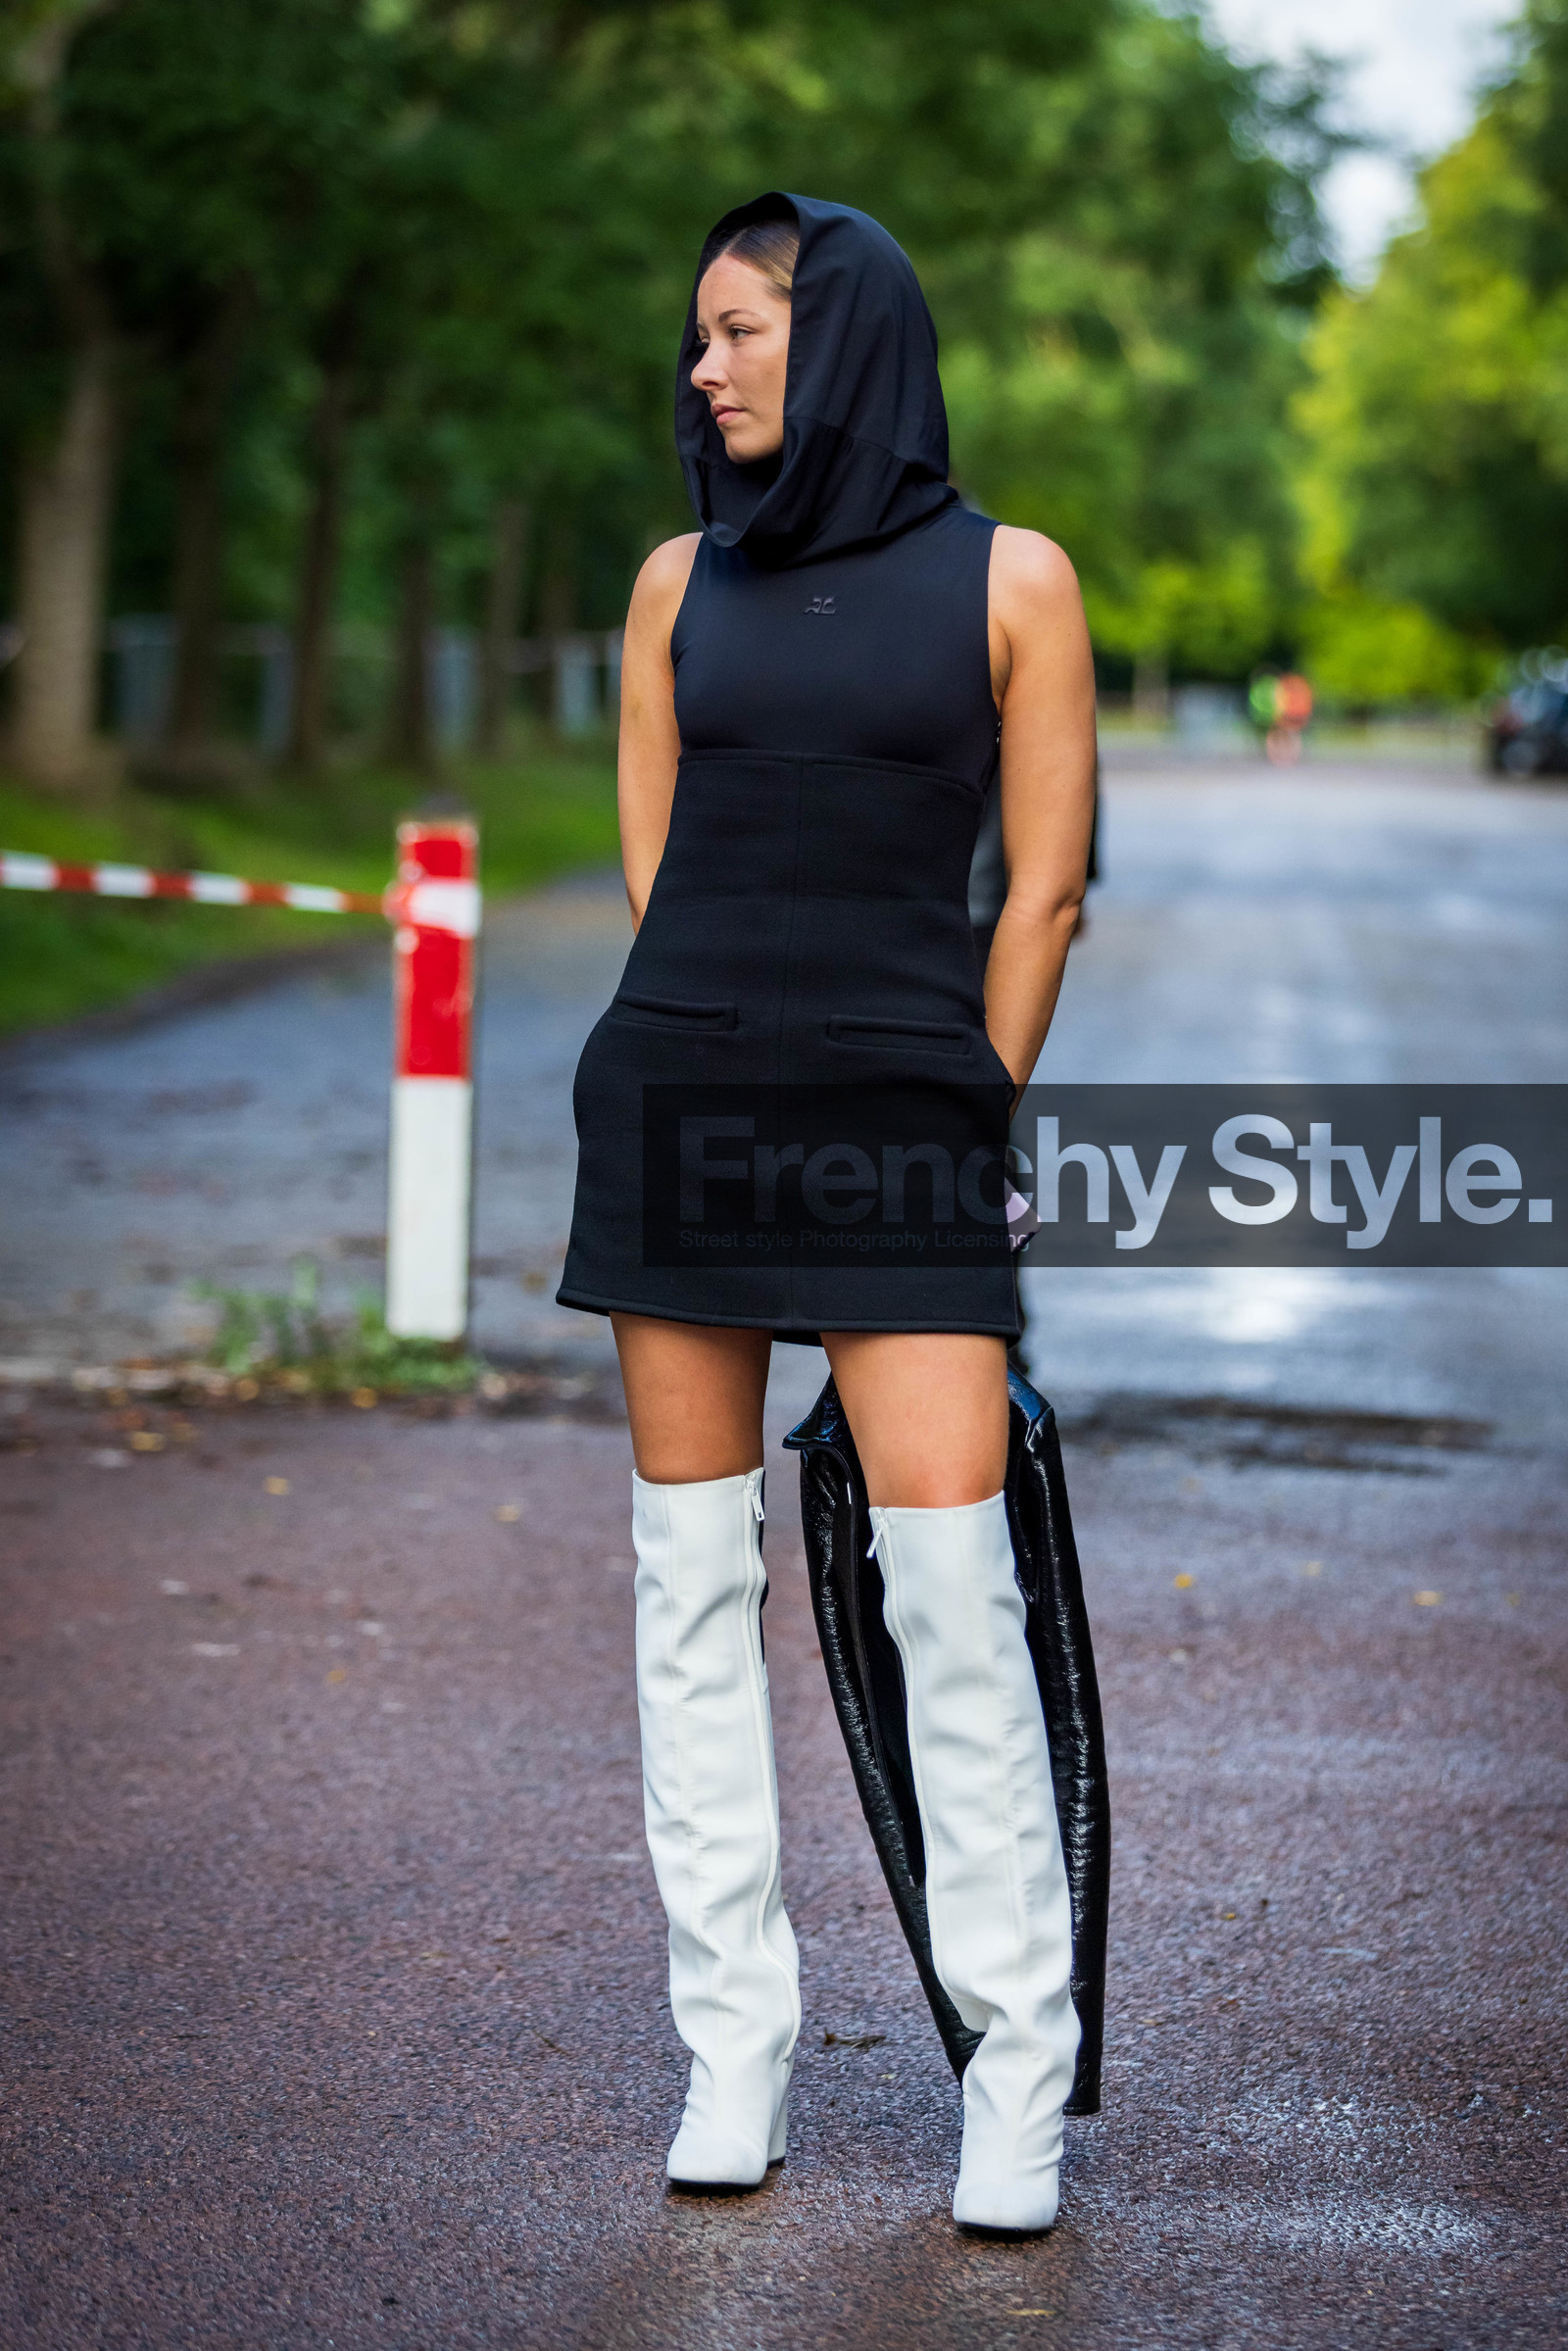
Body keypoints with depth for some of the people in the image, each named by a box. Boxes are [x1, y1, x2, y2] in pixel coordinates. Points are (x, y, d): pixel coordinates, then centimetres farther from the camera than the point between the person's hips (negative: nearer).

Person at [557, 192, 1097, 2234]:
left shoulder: (1007, 579, 1)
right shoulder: (682, 583, 10)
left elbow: (1045, 887, 3)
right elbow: (654, 865, 13)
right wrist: (727, 1075, 10)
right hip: (675, 1087, 3)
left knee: (950, 1580, -10)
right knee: (695, 1573, 4)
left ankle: (1019, 2082, 1)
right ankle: (734, 2048, 14)